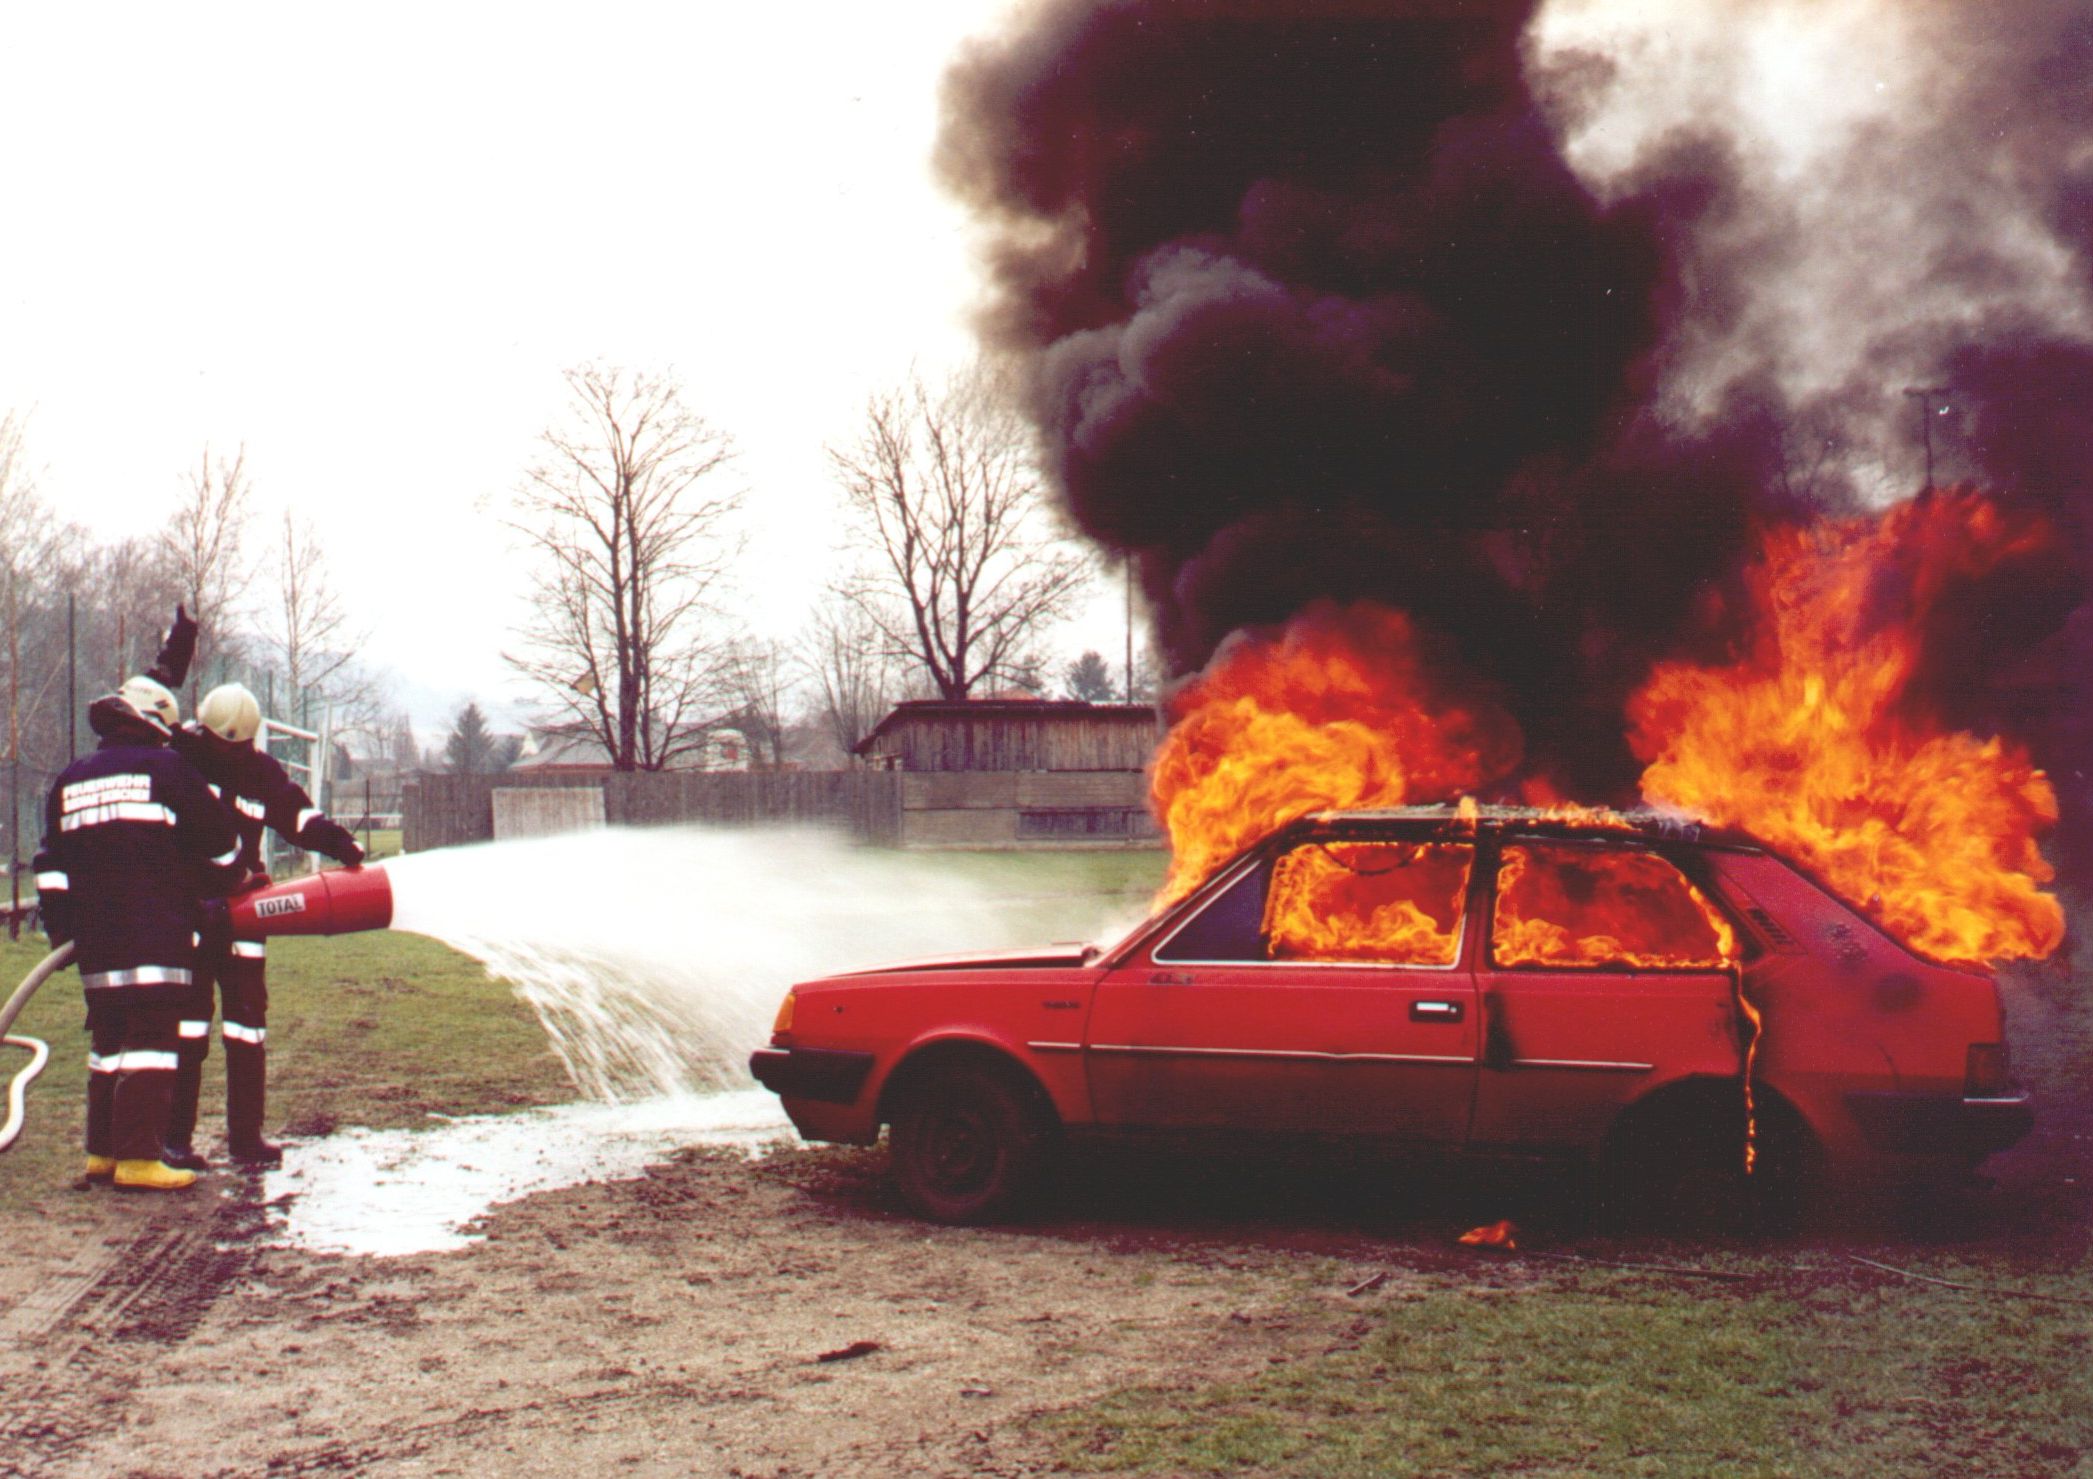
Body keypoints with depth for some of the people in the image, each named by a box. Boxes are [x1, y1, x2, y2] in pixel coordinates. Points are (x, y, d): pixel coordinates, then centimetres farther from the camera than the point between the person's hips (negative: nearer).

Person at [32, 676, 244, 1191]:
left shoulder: (68, 780, 15)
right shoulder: (166, 768, -2)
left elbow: (51, 864, 16)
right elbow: (218, 840, 4)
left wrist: (60, 927, 20)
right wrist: (224, 885, 22)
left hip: (95, 941, 6)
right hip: (156, 933, -6)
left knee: (108, 1040, 15)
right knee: (151, 1039, -7)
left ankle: (102, 1153, 19)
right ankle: (137, 1158, -11)